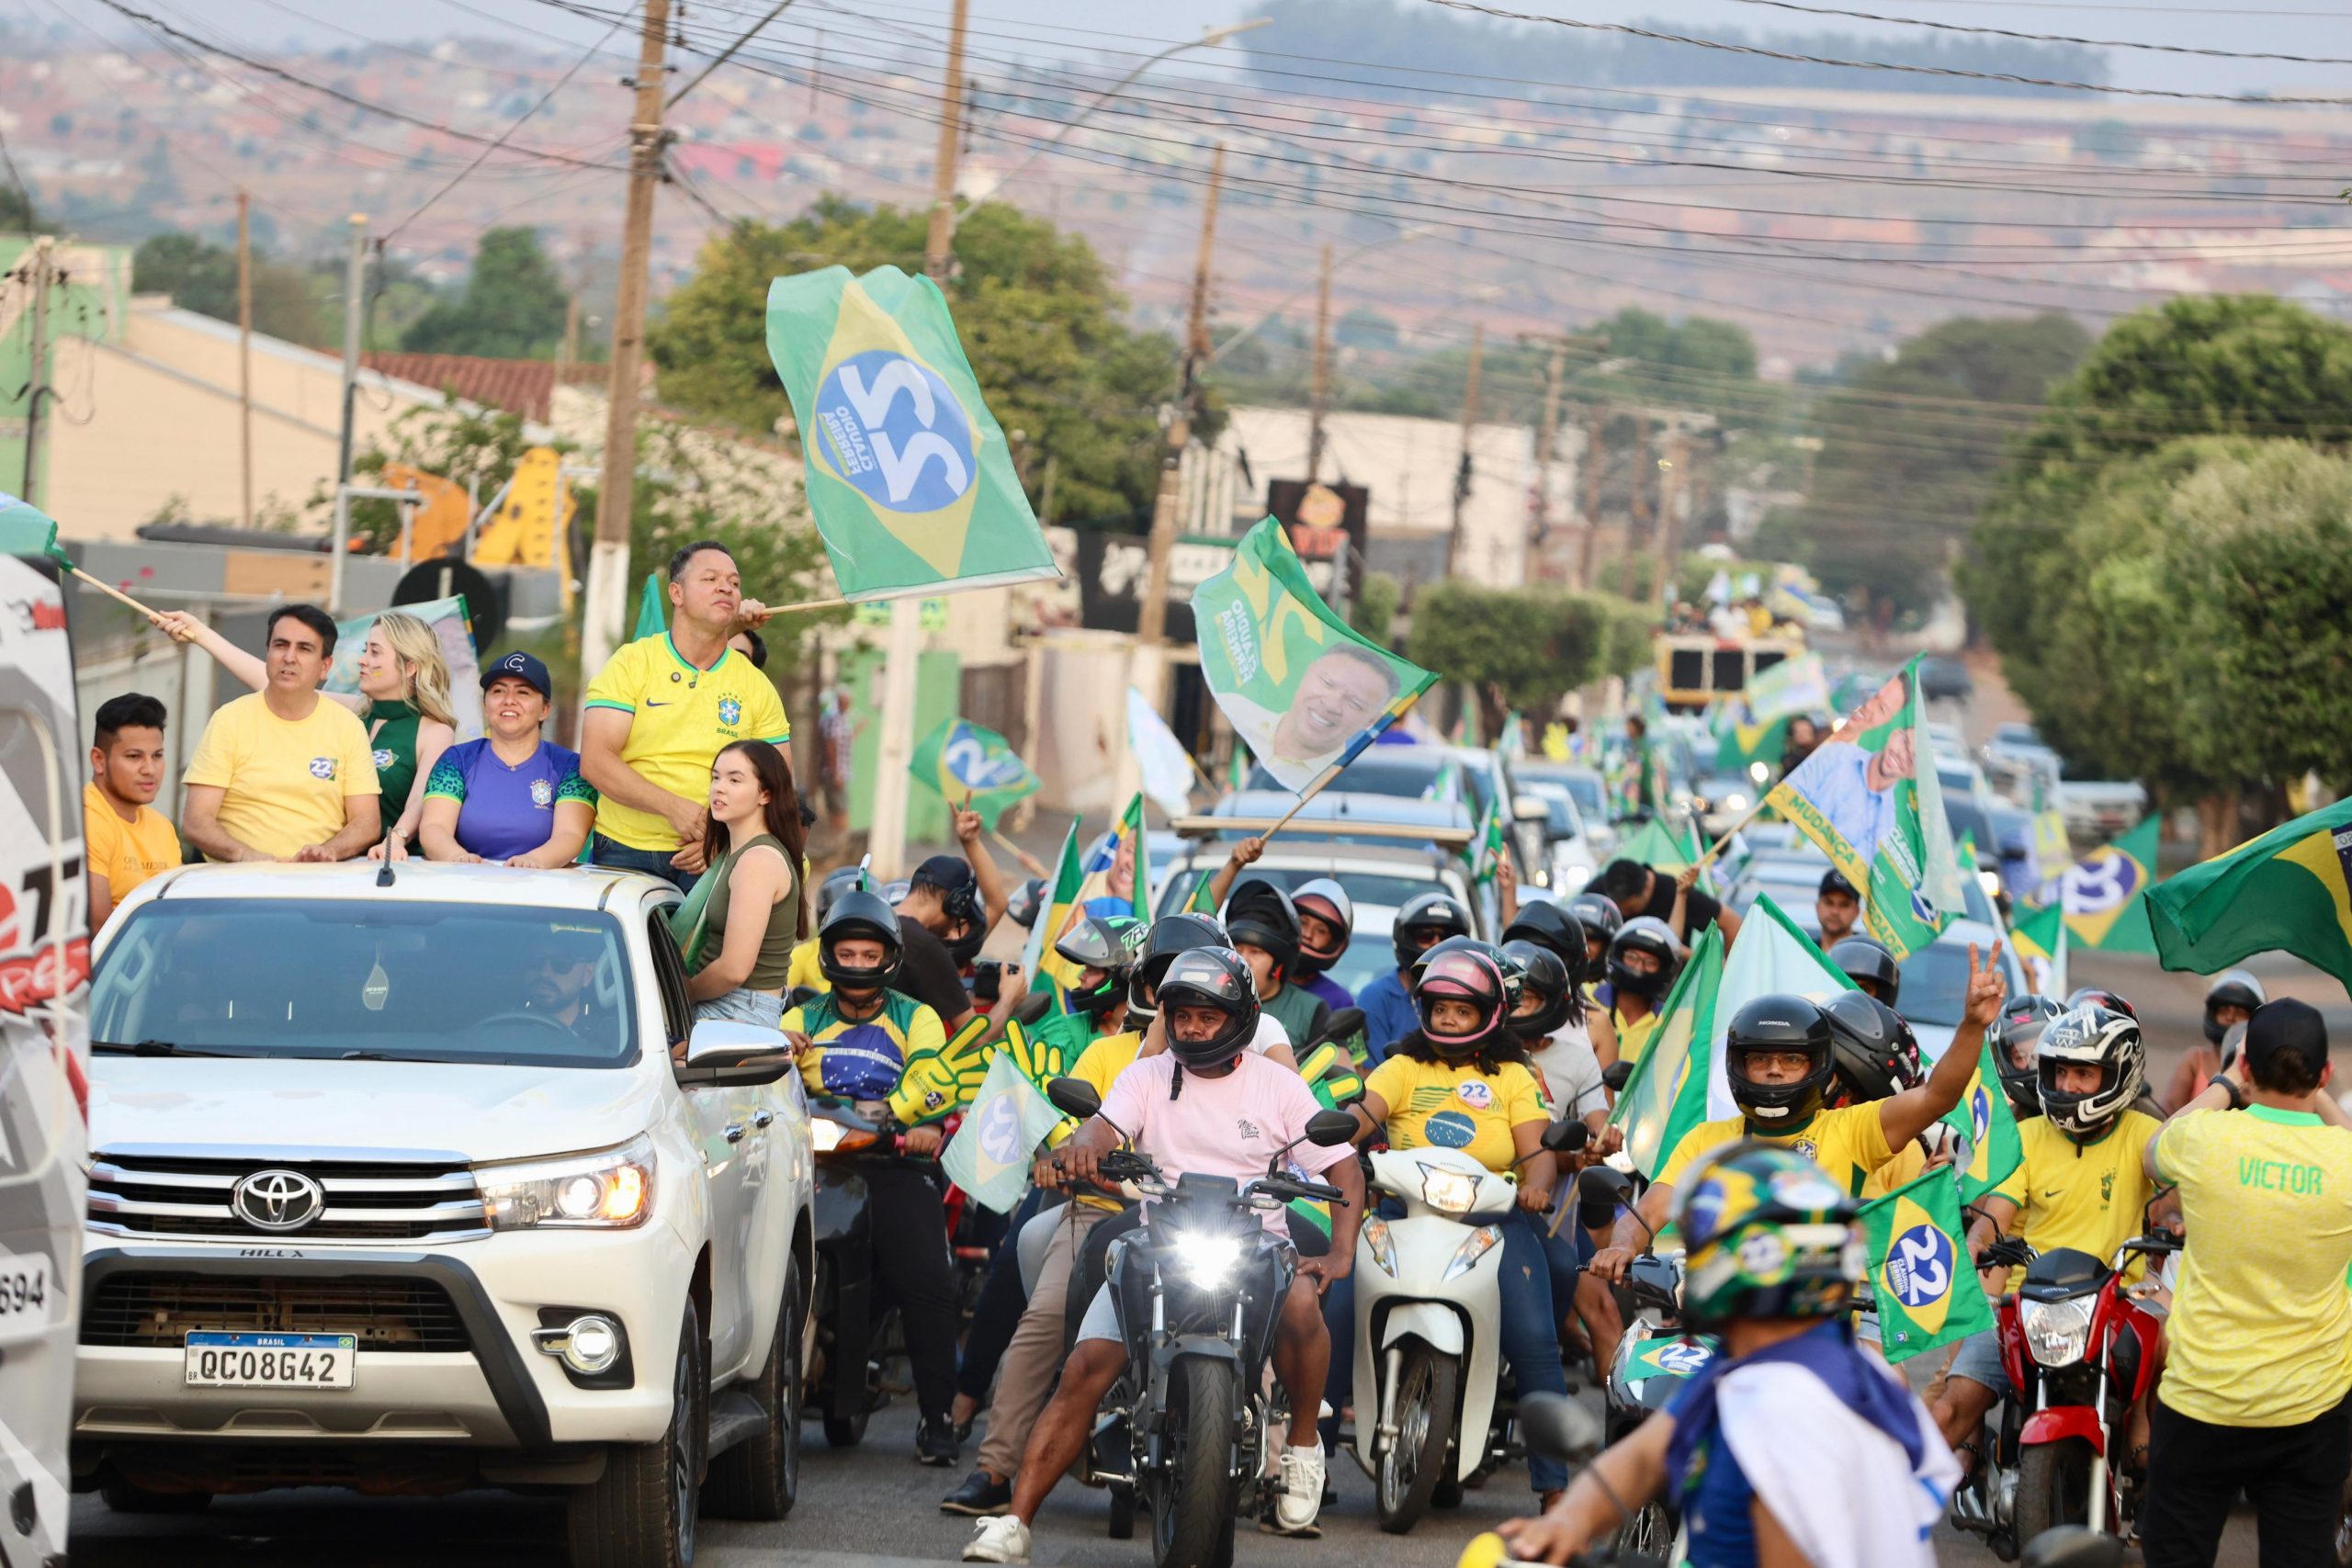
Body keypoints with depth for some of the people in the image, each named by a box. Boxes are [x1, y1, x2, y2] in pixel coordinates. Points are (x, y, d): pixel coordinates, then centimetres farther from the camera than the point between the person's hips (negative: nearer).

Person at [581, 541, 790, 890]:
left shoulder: (757, 687, 10)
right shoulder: (631, 664, 4)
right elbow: (595, 761, -5)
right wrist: (673, 807, -15)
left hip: (711, 862, 1)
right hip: (624, 854, -1)